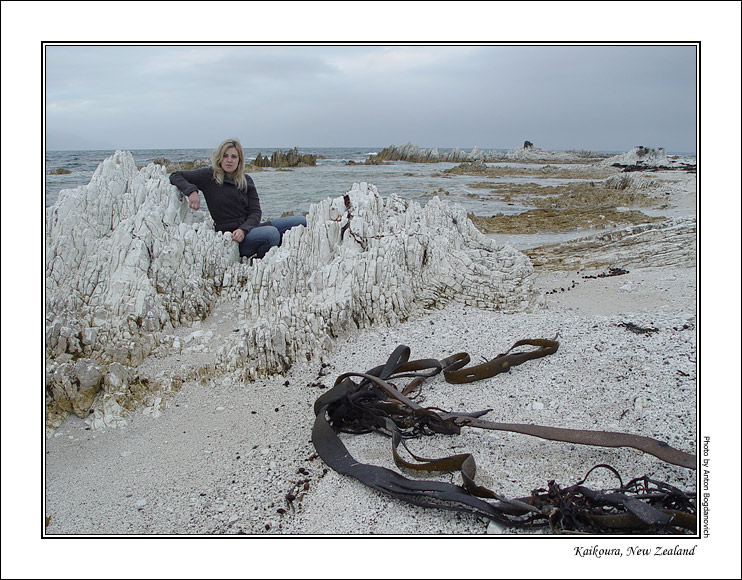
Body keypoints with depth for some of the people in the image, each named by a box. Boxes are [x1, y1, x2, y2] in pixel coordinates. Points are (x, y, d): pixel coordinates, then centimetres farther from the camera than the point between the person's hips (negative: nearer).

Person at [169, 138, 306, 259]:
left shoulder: (246, 181, 11)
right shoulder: (209, 176, 0)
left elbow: (255, 211, 3)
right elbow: (175, 176, 2)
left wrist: (243, 229, -18)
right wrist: (191, 191, -19)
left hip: (248, 228, 6)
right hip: (228, 236, -6)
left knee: (301, 221, -4)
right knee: (271, 233, -34)